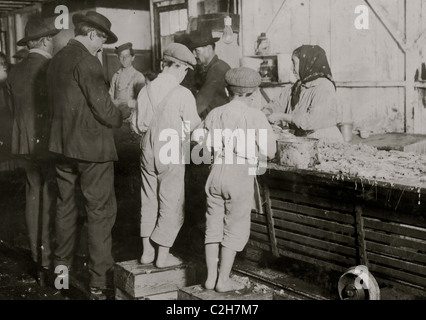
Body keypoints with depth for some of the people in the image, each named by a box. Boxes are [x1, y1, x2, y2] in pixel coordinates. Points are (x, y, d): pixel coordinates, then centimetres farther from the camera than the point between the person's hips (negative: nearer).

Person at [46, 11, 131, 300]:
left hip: (63, 145, 8)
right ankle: (100, 282, 2)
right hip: (92, 146, -8)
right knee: (101, 212, -1)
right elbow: (104, 110, -18)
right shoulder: (87, 61, -15)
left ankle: (62, 268, 34)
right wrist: (125, 111, 2)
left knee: (66, 207, 20)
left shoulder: (57, 59, 9)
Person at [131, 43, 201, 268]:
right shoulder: (182, 94, -15)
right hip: (171, 156, -5)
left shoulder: (146, 90, -2)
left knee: (149, 202, 16)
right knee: (171, 205, 7)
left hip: (148, 152, 5)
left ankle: (147, 251, 22)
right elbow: (194, 128, -9)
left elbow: (138, 125, 5)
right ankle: (163, 255, 10)